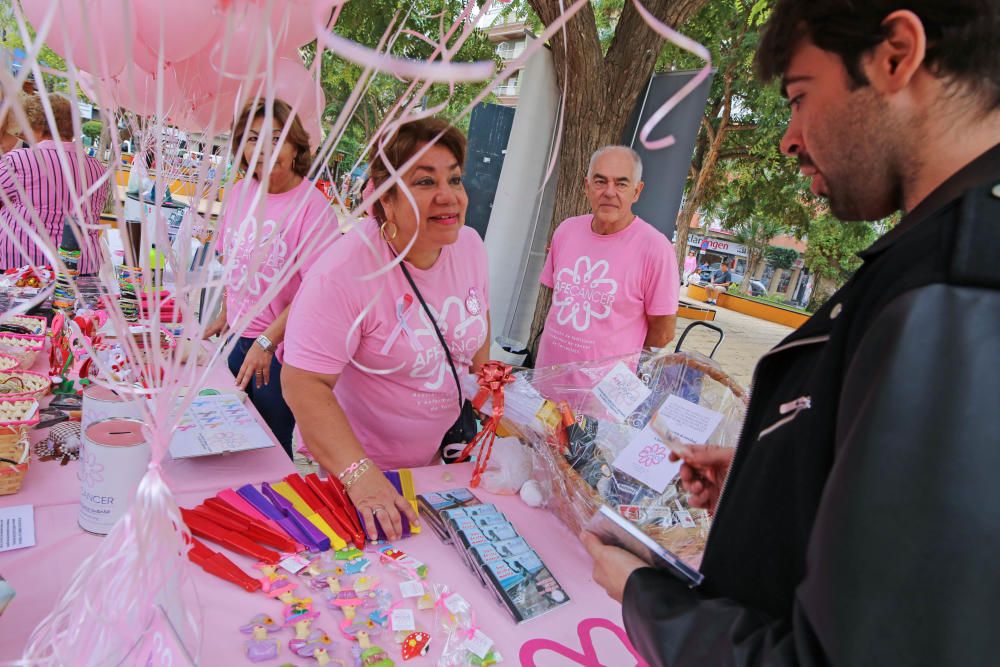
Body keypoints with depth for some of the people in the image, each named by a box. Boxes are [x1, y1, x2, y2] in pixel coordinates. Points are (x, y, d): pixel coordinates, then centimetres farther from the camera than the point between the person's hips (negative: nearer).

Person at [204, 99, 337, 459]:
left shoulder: (312, 206, -18)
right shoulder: (239, 192, 3)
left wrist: (268, 341, -21)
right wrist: (226, 314, 15)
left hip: (283, 347, -6)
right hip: (239, 336, 7)